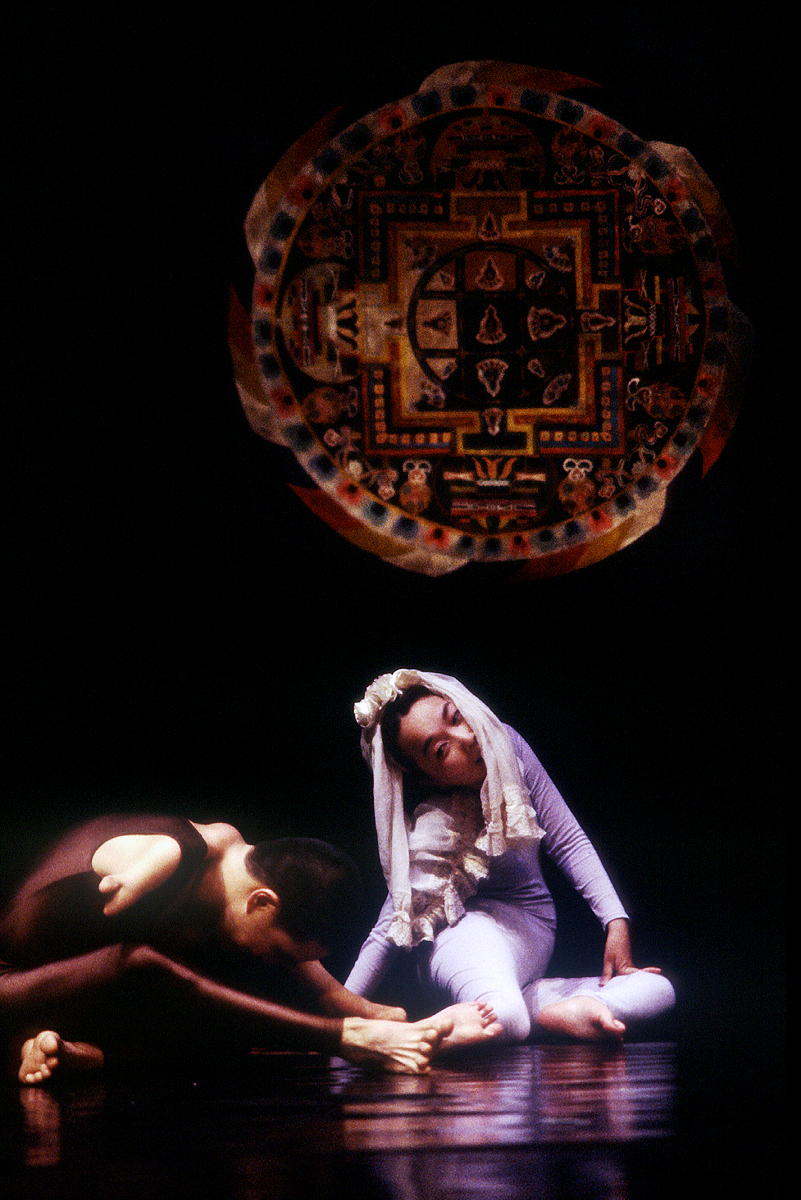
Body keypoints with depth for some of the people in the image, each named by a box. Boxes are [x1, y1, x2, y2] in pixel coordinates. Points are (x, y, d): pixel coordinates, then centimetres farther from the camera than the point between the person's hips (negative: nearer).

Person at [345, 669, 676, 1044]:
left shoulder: (508, 747, -5)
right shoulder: (428, 828, -18)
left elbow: (567, 840, 1)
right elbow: (392, 929, -14)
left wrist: (617, 923, -7)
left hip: (532, 932, 7)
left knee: (658, 991, -15)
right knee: (505, 1018, -43)